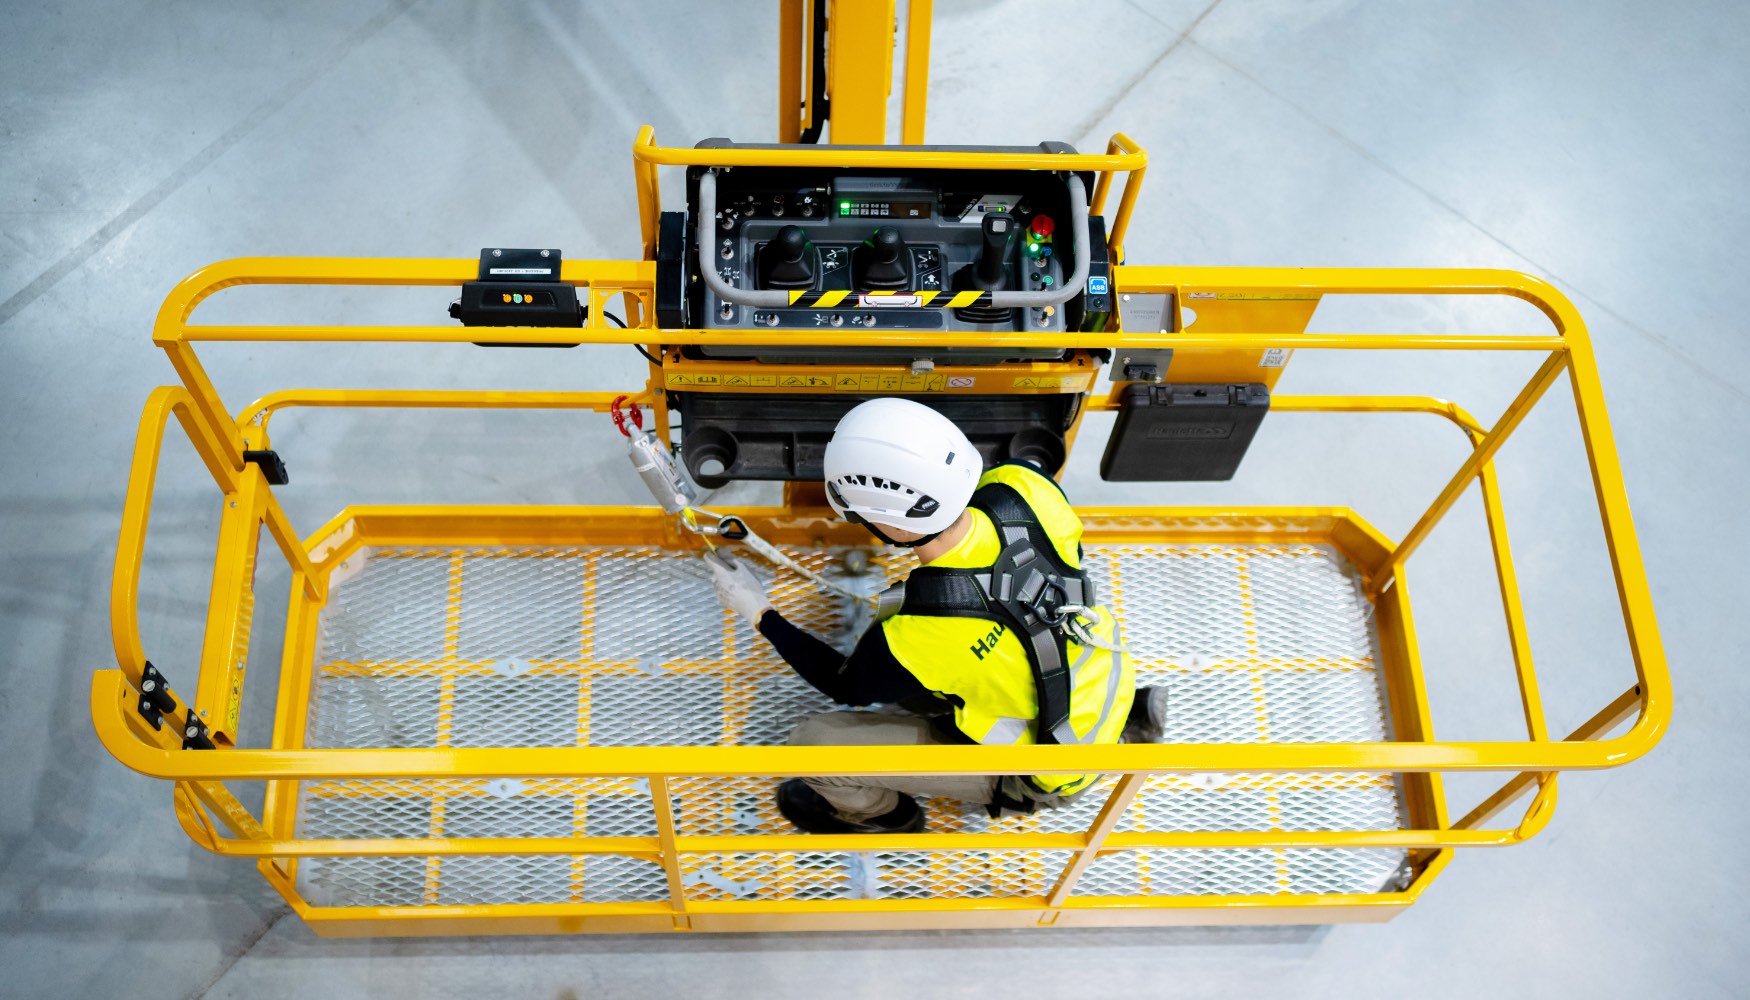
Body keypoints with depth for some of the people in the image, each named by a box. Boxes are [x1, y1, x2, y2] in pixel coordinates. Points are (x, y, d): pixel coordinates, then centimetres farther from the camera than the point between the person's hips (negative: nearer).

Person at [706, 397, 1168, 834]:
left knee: (813, 740, -3)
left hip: (1040, 774, -6)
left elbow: (846, 686, -11)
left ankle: (874, 811, 31)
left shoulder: (916, 639, -37)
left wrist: (758, 611, 0)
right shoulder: (1025, 487, -25)